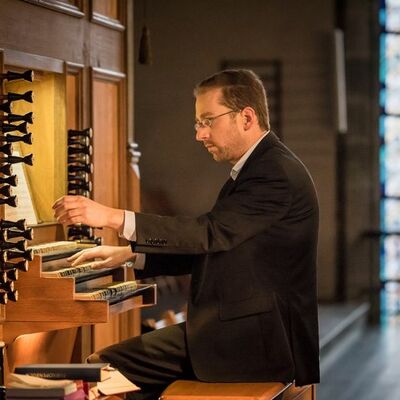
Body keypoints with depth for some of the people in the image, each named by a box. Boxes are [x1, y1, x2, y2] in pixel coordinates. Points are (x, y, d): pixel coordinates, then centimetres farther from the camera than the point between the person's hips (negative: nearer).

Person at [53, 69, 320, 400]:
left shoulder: (278, 174, -15)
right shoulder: (257, 168, 17)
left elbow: (211, 233, -26)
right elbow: (210, 248, 22)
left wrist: (111, 217, -28)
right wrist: (130, 254, 11)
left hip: (260, 342, -10)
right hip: (240, 328, 10)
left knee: (104, 368, -14)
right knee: (106, 363, 5)